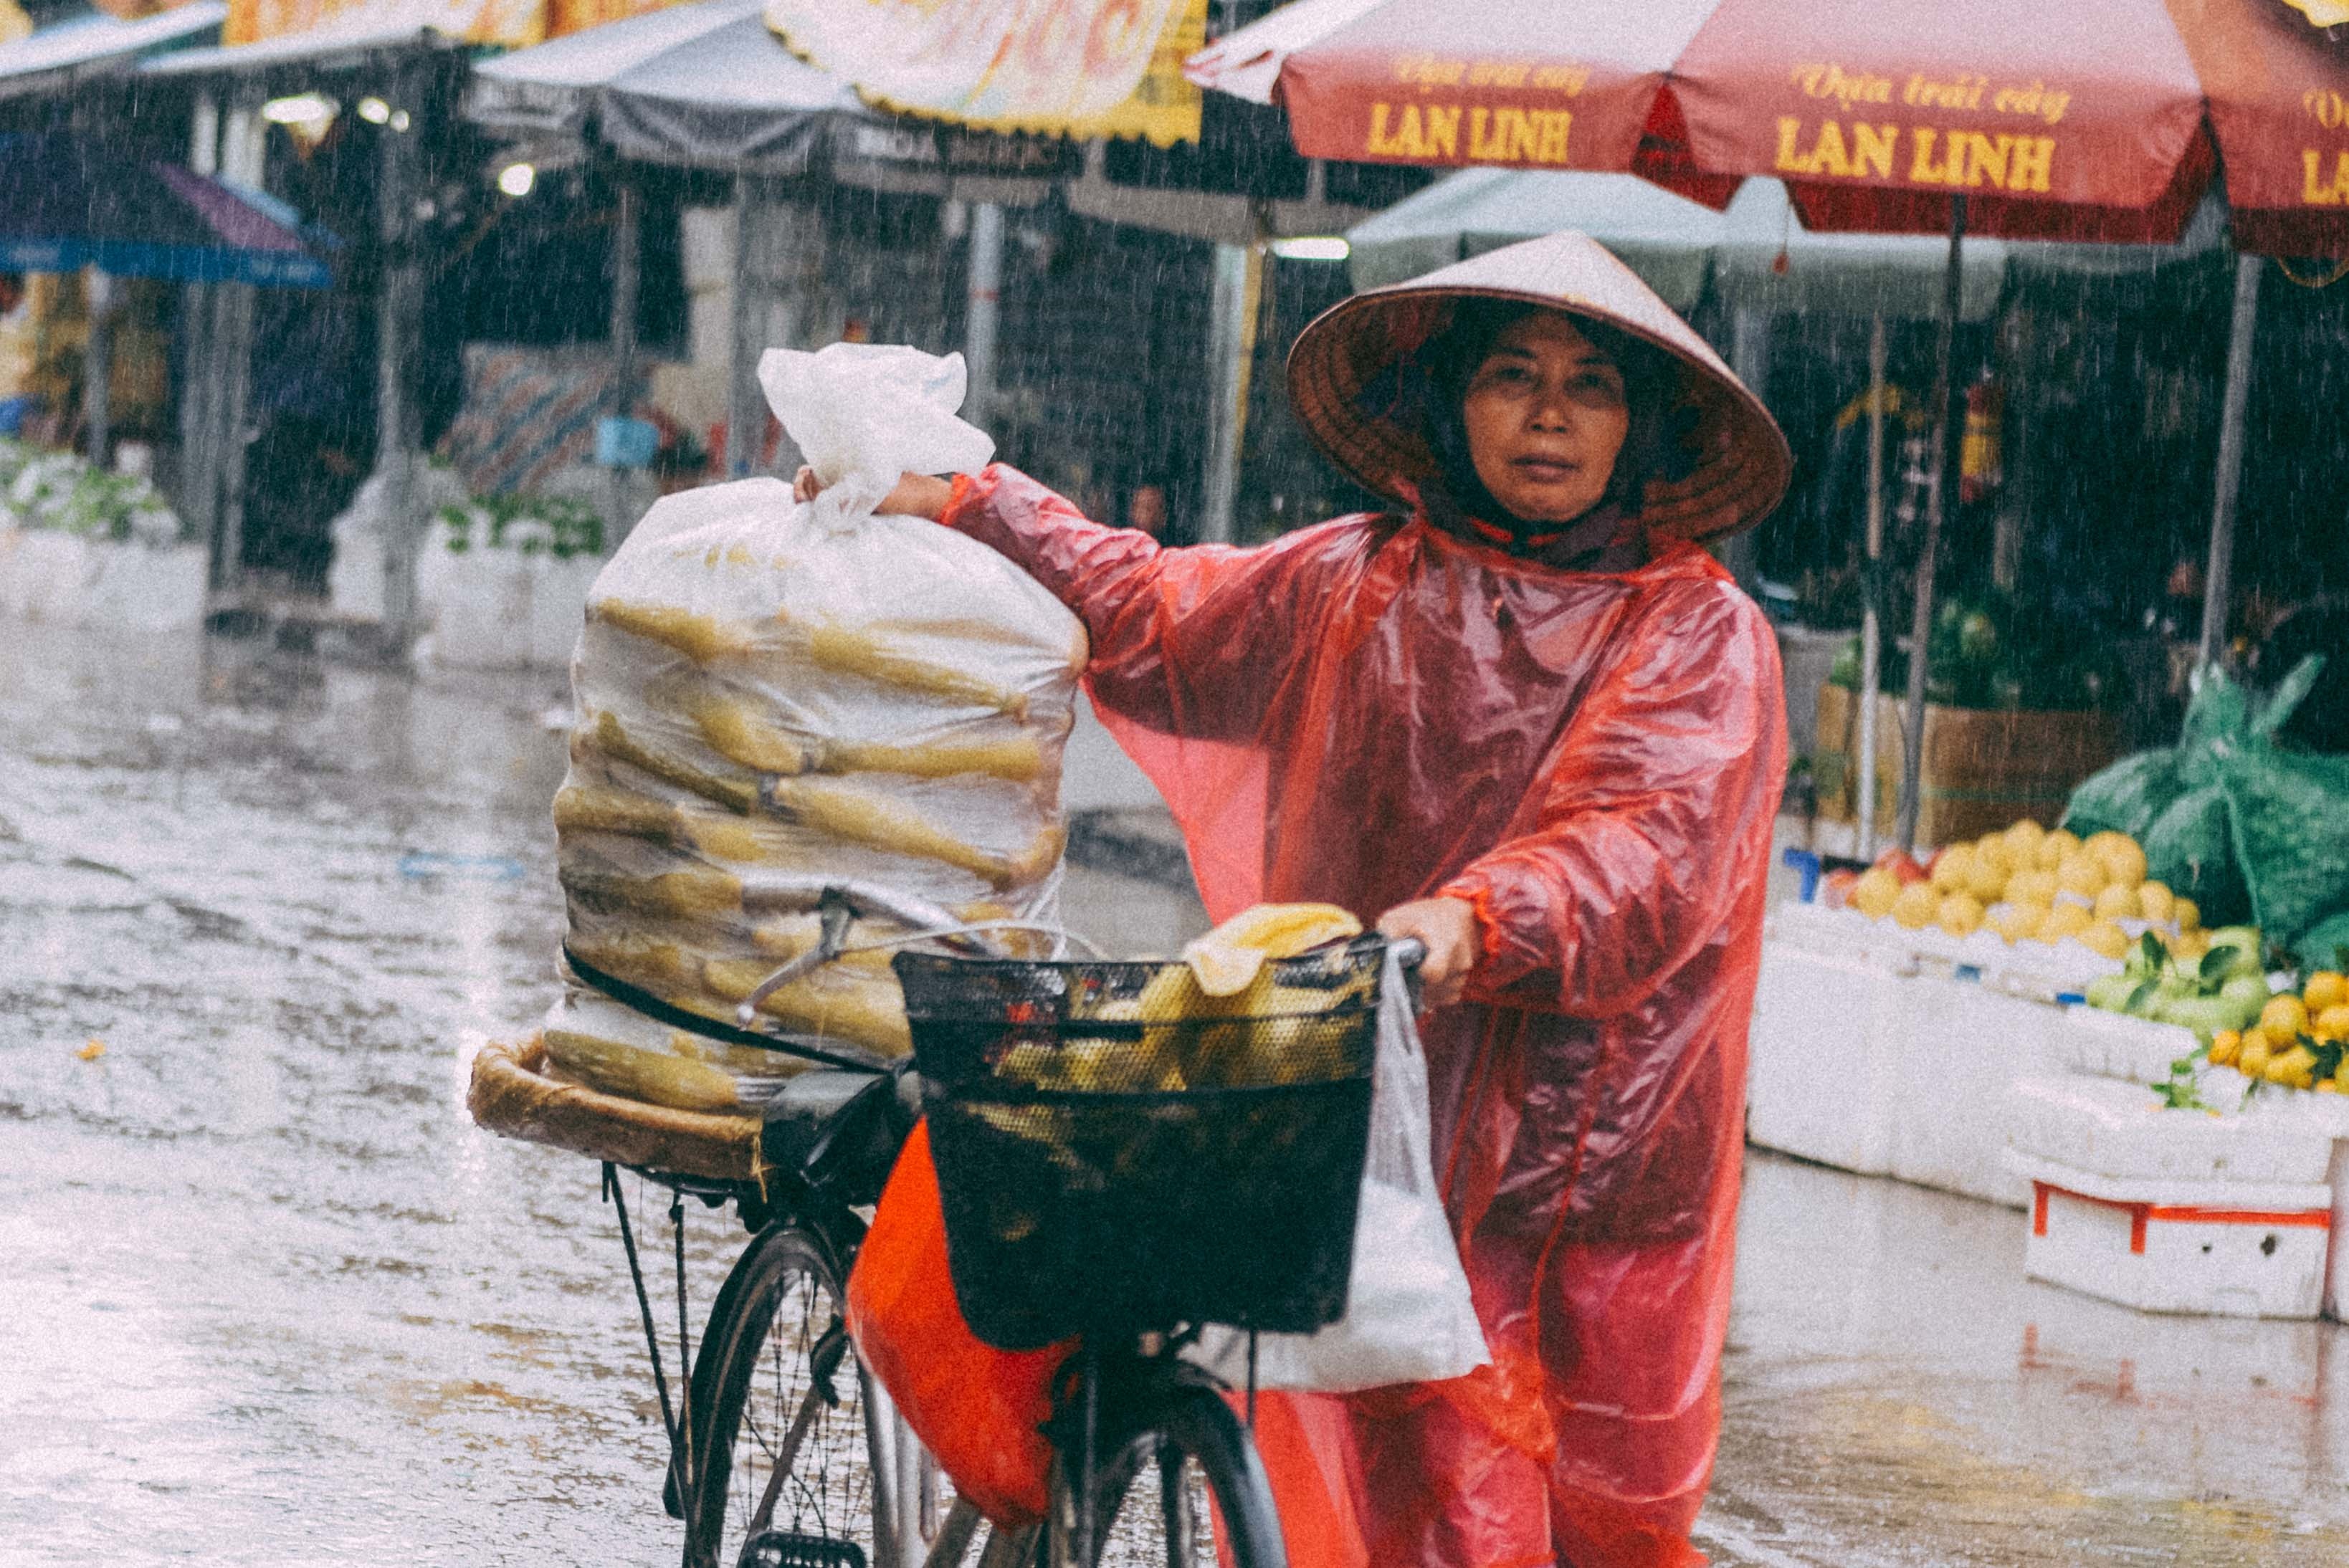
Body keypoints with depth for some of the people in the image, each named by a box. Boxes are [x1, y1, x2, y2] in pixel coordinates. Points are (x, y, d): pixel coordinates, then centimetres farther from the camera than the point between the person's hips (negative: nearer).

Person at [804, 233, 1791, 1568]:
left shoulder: (1702, 633, 1)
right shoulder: (1359, 589, 12)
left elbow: (1653, 848, -16)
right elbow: (1151, 613, 26)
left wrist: (1478, 918, -33)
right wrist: (957, 503, 22)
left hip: (1606, 1155, -2)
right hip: (1392, 1136, 2)